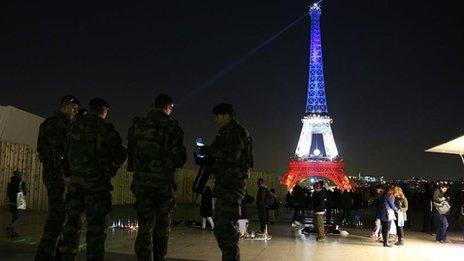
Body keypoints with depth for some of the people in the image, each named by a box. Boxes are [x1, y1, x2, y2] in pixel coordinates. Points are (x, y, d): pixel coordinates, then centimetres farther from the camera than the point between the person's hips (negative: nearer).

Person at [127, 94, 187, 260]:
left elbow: (130, 152, 10)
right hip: (163, 182, -2)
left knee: (145, 226, 7)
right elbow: (179, 159, -8)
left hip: (141, 181, 2)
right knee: (162, 226, 14)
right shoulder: (172, 127, -6)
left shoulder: (137, 125, 4)